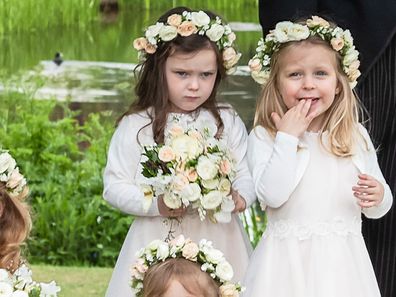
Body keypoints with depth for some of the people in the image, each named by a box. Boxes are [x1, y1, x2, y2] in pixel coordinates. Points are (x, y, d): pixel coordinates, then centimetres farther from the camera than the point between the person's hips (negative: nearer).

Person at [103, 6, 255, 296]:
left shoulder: (228, 122, 3)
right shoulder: (137, 126, -3)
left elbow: (247, 176, 6)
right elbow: (114, 185, -3)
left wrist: (240, 198, -16)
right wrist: (155, 204, -18)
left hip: (219, 238, 2)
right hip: (160, 244, -2)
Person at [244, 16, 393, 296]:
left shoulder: (356, 136, 5)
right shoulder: (264, 137, -4)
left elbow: (377, 209, 12)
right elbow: (272, 195, -19)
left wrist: (378, 197, -11)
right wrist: (288, 137, -16)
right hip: (288, 262, -3)